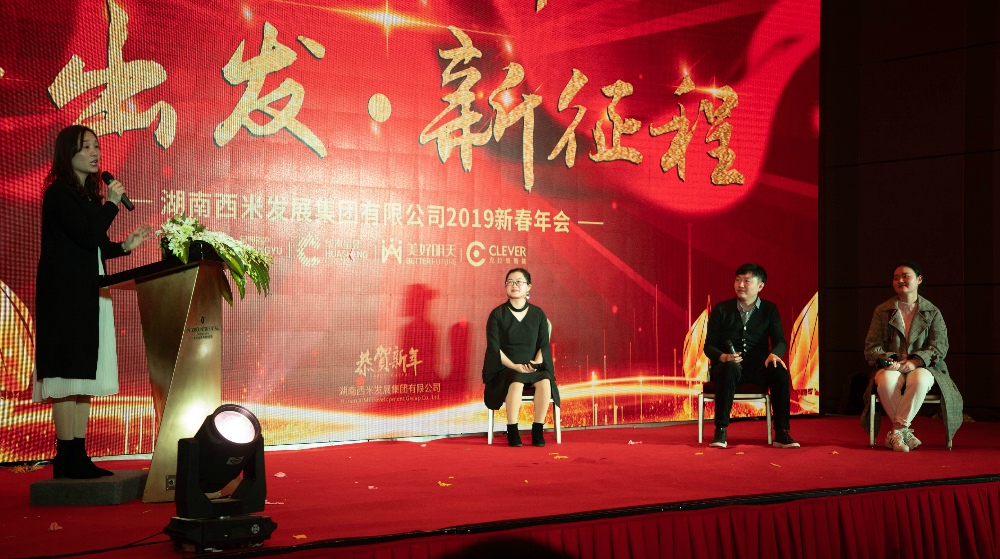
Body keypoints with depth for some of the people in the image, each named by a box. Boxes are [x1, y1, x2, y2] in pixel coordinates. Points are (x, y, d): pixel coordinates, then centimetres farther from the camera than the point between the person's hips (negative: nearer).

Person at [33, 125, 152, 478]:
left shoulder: (87, 195, 18)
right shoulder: (58, 193, -9)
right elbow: (87, 236, -19)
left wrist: (125, 246, 9)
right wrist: (112, 203, -8)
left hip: (88, 295, 9)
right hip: (65, 294, -9)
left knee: (83, 377, 7)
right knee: (66, 372, -9)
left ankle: (78, 456, 10)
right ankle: (66, 459, -6)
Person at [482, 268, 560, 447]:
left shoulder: (538, 314, 10)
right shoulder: (497, 314, 2)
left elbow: (544, 344, 7)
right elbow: (494, 347, -5)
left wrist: (537, 362, -14)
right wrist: (515, 366, -18)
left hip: (532, 367, 2)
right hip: (504, 368, -2)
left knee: (545, 382, -32)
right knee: (516, 382, -37)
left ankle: (537, 431, -22)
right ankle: (512, 432, -29)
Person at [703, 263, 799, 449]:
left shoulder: (769, 310, 11)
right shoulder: (722, 309, 7)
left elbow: (780, 341, -1)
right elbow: (709, 345, 4)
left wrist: (774, 354, -26)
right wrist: (723, 357, -19)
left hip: (757, 367, 2)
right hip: (727, 364, -1)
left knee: (780, 370, -31)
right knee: (730, 368, -39)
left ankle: (781, 433, -26)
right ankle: (720, 432, -38)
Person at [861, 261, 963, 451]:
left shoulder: (933, 313, 10)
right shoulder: (882, 311, 13)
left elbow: (939, 346, 0)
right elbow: (871, 346, 7)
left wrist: (915, 361, -18)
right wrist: (888, 360, -15)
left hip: (923, 367, -1)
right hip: (891, 367, 1)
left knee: (920, 380, -39)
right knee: (887, 382, -37)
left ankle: (895, 432, -33)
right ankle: (906, 431, -24)